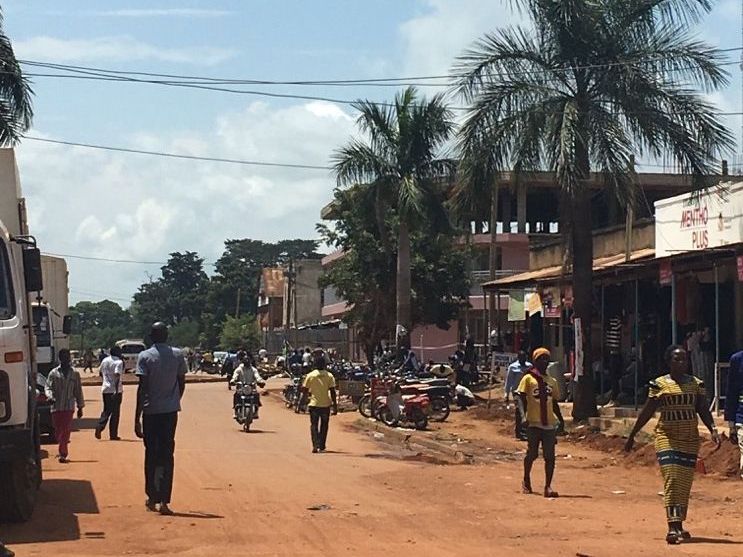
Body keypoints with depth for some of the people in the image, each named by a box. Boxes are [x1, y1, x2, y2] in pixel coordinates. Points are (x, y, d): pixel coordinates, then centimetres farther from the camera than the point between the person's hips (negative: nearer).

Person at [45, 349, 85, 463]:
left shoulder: (74, 374, 8)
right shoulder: (53, 373, 6)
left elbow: (78, 391, 12)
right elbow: (48, 387, 2)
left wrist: (80, 407, 12)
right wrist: (50, 396, -19)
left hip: (69, 406, -1)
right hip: (56, 406, 1)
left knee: (66, 430, -9)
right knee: (58, 431, 7)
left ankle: (63, 454, -11)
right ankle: (63, 452, 24)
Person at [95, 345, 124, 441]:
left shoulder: (105, 360, 9)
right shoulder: (119, 362, -11)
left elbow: (101, 373, 20)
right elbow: (117, 375, -23)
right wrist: (116, 391, -28)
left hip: (105, 389, 6)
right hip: (115, 390, -5)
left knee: (106, 411, 16)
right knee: (115, 412, 3)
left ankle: (99, 427, -8)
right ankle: (113, 434, 6)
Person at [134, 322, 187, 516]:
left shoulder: (145, 357, -6)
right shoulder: (178, 355, 2)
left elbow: (142, 388, -10)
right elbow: (182, 383, 6)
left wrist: (137, 418, -8)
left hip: (151, 411, -1)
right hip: (170, 411, 1)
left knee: (151, 454, 11)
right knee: (167, 454, 2)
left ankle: (152, 498, 18)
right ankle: (164, 500, -5)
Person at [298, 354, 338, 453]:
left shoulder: (310, 375, -3)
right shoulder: (329, 376, -2)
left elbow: (305, 392, -2)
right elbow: (333, 392, -5)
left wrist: (300, 406, 4)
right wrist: (335, 406, 0)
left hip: (314, 404, -1)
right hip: (326, 404, 1)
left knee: (314, 426, 5)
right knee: (324, 426, 14)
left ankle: (315, 446, -10)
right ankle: (321, 446, 16)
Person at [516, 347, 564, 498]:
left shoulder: (552, 381, 15)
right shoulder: (528, 378, 1)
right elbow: (521, 398, -4)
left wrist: (560, 419, 11)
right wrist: (524, 415, -17)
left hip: (550, 423, 4)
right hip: (534, 423, -3)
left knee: (550, 456, -3)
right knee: (532, 454, 0)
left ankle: (548, 487, 0)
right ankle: (526, 481, 23)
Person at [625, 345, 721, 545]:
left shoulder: (696, 383, 5)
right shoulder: (659, 384, -2)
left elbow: (703, 410, 2)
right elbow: (646, 412, 2)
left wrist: (713, 430, -14)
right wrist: (632, 436, 4)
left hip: (690, 440, 3)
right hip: (666, 438, -3)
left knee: (685, 483, 6)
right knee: (672, 479, -14)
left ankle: (679, 526, 16)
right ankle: (673, 527, -18)